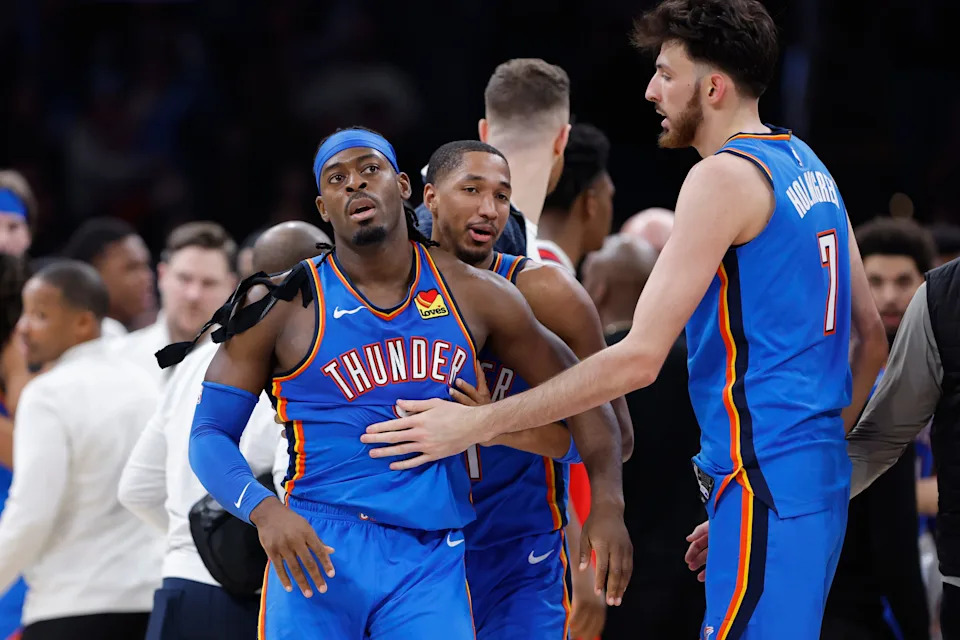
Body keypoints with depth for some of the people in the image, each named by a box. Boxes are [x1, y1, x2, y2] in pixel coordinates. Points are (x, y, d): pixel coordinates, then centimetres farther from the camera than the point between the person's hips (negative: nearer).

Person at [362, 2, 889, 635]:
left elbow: (640, 358, -19)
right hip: (818, 478, 10)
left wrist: (477, 423, -16)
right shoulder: (807, 166, 16)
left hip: (764, 486, -10)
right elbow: (873, 339, 19)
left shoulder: (724, 178, -13)